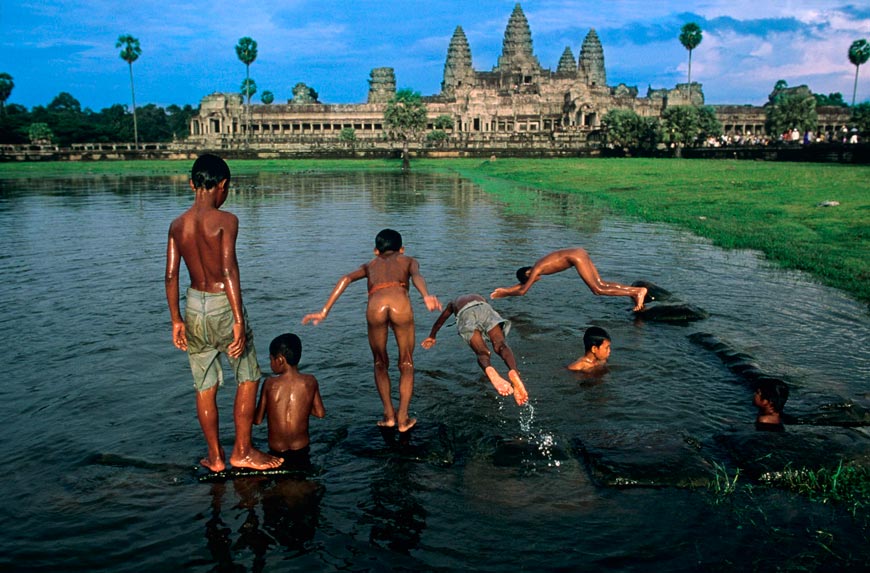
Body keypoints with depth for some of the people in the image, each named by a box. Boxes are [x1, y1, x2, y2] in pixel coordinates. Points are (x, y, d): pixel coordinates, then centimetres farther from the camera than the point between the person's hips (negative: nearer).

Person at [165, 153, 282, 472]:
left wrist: (176, 320, 12)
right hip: (222, 306, -5)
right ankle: (242, 452, 17)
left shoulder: (177, 225, 4)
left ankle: (215, 457, 25)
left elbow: (171, 276, 4)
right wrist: (239, 320, -21)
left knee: (205, 387, 14)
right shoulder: (225, 220, -13)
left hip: (194, 306, 5)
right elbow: (229, 270, -21)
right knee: (248, 378, 12)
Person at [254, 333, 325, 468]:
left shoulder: (270, 384, -10)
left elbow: (257, 420, -3)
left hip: (276, 453, -1)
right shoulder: (310, 381, -6)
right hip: (301, 451, 1)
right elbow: (320, 413, 5)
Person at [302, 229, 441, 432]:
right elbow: (417, 276, 7)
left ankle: (389, 415, 20)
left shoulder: (370, 265, 37)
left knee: (380, 363, 25)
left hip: (375, 306, 1)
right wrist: (426, 296, -14)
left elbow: (346, 279, 17)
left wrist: (324, 312, 12)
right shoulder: (408, 261, 33)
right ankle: (403, 418, 15)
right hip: (400, 303, -1)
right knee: (406, 364, 20)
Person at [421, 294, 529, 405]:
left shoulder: (453, 303, 45)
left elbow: (438, 322, 55)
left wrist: (431, 337, 73)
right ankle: (513, 371, -49)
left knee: (481, 352, -17)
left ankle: (490, 371, -54)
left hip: (465, 313, -1)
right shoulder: (480, 298, 48)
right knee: (500, 345, -15)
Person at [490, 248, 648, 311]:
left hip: (577, 257, -9)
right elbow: (523, 283, 31)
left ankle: (636, 292, -17)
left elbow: (522, 291, -8)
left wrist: (506, 293, 6)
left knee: (598, 289, -11)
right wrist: (505, 290, 30)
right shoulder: (537, 268, 17)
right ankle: (637, 290, 0)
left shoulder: (536, 269, -8)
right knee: (601, 285, 5)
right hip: (579, 254, 9)